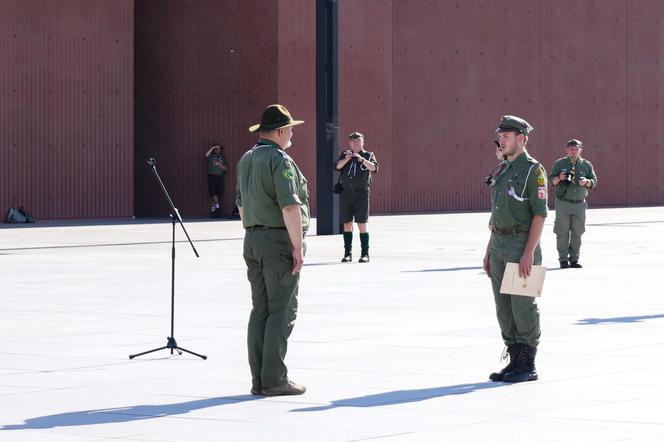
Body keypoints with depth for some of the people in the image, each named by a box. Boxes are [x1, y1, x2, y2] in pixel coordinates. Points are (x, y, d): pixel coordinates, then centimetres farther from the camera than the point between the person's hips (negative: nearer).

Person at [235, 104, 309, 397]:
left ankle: (259, 380, 10)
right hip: (280, 240, -8)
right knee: (282, 311, -5)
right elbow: (289, 208, -20)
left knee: (260, 310, 9)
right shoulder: (280, 161, -14)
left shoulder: (246, 160, 14)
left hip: (253, 240, 8)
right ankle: (274, 380, -7)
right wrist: (298, 247, -17)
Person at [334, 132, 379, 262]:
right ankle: (347, 253, 11)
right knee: (347, 224, 5)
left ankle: (365, 254, -4)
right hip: (346, 193, 3)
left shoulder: (368, 155, 7)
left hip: (361, 193, -3)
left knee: (362, 224, -7)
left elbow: (374, 168, -11)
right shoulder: (344, 155, 14)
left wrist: (362, 159, -26)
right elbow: (337, 166, -3)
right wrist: (346, 159, -22)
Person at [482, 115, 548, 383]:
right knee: (504, 307, 8)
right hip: (499, 244, 8)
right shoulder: (502, 171, 16)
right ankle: (514, 361, 15)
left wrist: (529, 253, -21)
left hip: (522, 245, -8)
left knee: (523, 306, -5)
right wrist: (489, 250, 17)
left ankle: (528, 366, 1)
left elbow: (540, 213, -15)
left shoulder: (533, 170, -9)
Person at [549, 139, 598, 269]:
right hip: (563, 203, -2)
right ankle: (563, 259, 3)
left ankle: (574, 259, 10)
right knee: (562, 233, -3)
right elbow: (551, 181, 7)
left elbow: (594, 181, 10)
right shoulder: (559, 163, 5)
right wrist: (559, 178, -14)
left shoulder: (586, 165, 8)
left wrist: (586, 182, -11)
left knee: (577, 233, 3)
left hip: (579, 203, 2)